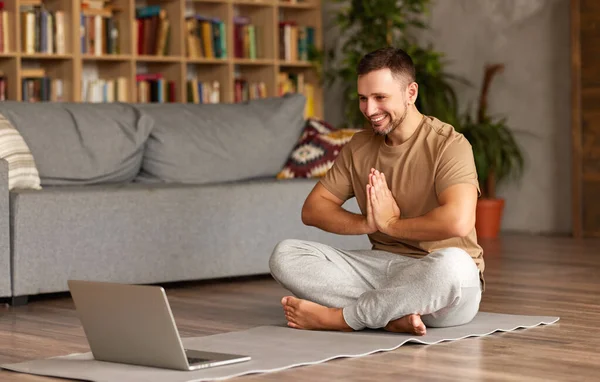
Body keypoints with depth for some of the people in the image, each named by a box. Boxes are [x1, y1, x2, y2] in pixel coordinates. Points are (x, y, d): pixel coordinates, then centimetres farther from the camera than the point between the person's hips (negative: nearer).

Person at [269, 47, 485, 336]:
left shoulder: (448, 145, -10)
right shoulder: (358, 147, 9)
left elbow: (458, 220, -27)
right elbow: (312, 208, 7)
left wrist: (391, 224, -12)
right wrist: (366, 223, -11)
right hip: (381, 267, 6)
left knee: (453, 265, -43)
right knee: (285, 255, -14)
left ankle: (337, 317, -26)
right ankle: (393, 316, -28)